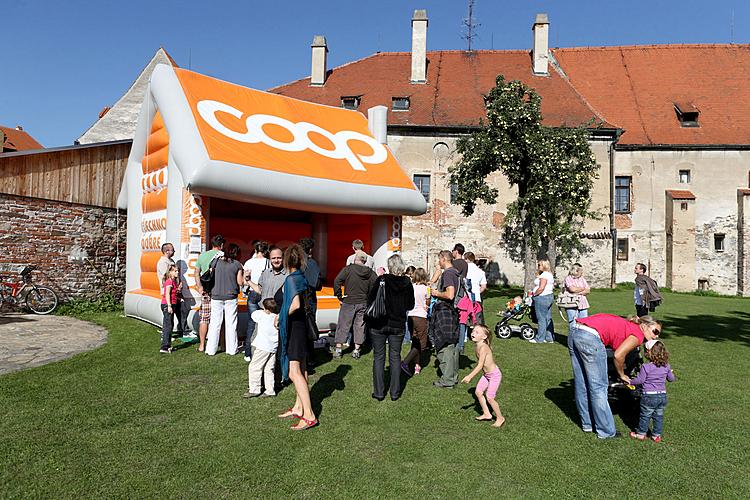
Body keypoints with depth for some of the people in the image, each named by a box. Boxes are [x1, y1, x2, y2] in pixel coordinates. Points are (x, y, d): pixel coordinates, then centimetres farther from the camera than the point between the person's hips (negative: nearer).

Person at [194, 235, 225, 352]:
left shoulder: (202, 255, 10)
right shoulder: (223, 255, -4)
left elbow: (197, 273, 9)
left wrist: (199, 287, 4)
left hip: (205, 290, 3)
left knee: (204, 318, 8)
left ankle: (201, 345, 12)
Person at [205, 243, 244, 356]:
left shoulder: (218, 261, 2)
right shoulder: (237, 265, -2)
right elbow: (240, 282, 0)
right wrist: (243, 273, 14)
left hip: (216, 296, 1)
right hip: (231, 297, -1)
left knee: (215, 323, 7)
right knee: (231, 324, 7)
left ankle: (211, 350, 11)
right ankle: (231, 349, 12)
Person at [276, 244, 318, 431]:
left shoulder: (291, 279, -17)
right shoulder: (301, 277, 8)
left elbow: (295, 304, -31)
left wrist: (282, 316, -16)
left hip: (293, 328, -10)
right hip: (300, 326, 10)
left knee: (294, 372, -11)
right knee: (301, 369, 16)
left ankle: (309, 415, -11)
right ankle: (299, 407, 29)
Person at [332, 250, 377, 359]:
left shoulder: (348, 269, -8)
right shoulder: (370, 273, 2)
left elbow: (337, 281, -14)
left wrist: (339, 296, -5)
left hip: (348, 302, -3)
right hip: (363, 303, 3)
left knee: (343, 325, 6)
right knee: (360, 326, 11)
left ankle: (338, 349, 8)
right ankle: (356, 350, 12)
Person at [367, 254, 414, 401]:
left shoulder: (382, 280, -12)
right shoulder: (407, 283, -4)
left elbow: (370, 300, -11)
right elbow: (410, 306, 6)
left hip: (378, 325, -2)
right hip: (398, 325, 2)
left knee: (378, 357, 8)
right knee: (395, 357, 12)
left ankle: (379, 392, 10)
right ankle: (395, 392, 14)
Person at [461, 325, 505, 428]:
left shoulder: (483, 347, -27)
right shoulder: (477, 346, 0)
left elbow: (480, 365, -28)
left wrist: (470, 376, -26)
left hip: (495, 375, -9)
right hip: (487, 374, 9)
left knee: (489, 398, -6)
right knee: (478, 392, 10)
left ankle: (500, 418, 14)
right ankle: (486, 414, 25)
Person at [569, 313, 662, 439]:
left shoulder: (626, 325, 28)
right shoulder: (638, 335, 4)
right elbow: (618, 356, -5)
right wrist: (622, 375, 12)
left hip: (574, 332, 9)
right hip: (590, 338, -9)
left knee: (581, 383, 18)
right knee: (598, 387, 4)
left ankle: (587, 424, 32)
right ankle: (606, 431, 15)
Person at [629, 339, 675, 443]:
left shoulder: (646, 367, -17)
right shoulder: (666, 366, -1)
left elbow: (640, 380, -12)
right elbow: (671, 379, 13)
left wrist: (630, 382, 3)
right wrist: (670, 372, 33)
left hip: (649, 396, -5)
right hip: (662, 395, 5)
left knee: (645, 416, 8)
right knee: (659, 416, 15)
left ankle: (641, 433, 19)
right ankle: (657, 435, 22)